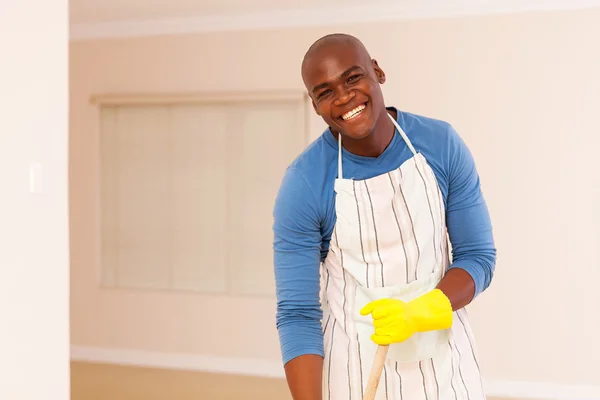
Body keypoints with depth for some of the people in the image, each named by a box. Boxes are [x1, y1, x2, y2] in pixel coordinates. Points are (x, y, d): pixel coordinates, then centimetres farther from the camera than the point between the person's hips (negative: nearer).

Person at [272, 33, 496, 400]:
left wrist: (417, 313, -23)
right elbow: (297, 314, -16)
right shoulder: (303, 185, -17)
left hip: (442, 353, 2)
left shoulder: (443, 145, -10)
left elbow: (478, 256, -6)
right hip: (355, 365, -2)